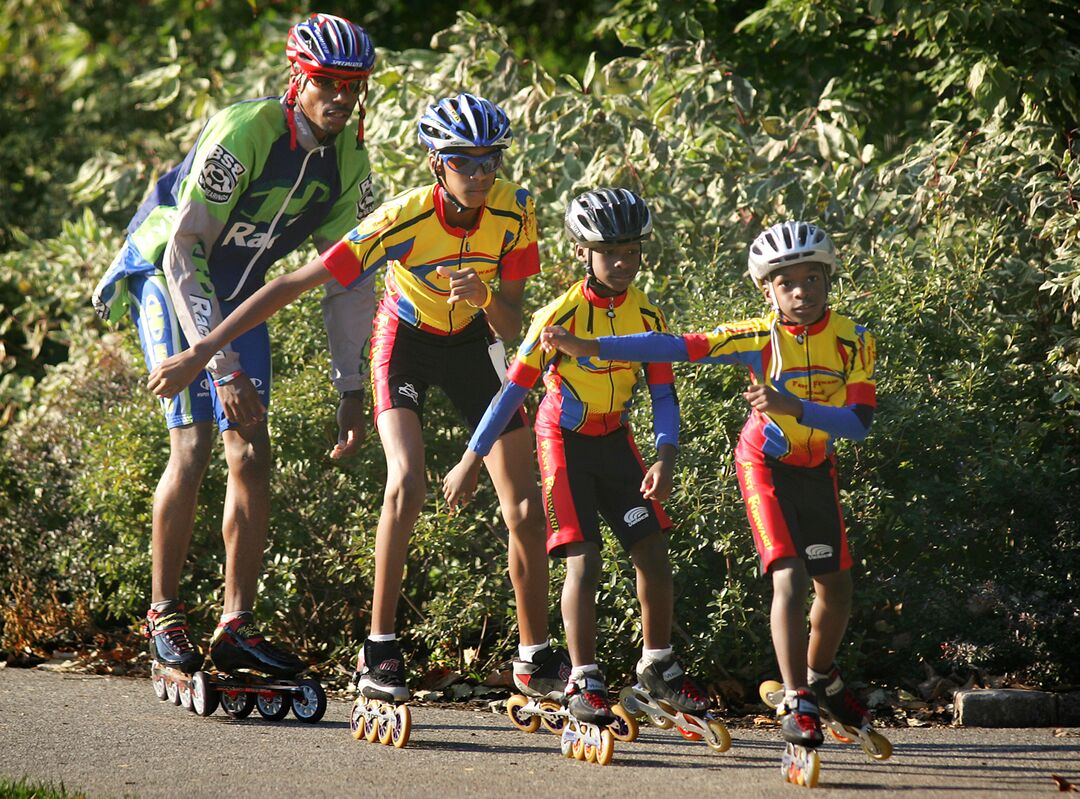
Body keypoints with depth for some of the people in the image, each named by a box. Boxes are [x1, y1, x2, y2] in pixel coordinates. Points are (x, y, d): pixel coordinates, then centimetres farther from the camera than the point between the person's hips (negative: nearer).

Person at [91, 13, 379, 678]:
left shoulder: (350, 161, -9)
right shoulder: (244, 133, -29)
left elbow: (347, 279, 0)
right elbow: (182, 253, -31)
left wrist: (352, 390, -5)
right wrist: (222, 367, -36)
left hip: (239, 293, 6)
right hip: (169, 282, -6)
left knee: (253, 456, -4)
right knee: (193, 447, -17)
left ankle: (238, 627, 0)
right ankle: (163, 613, -6)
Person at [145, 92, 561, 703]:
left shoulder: (515, 210, -23)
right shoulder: (402, 221, -32)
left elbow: (512, 327, -17)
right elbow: (293, 285, -30)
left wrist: (485, 296, -41)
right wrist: (203, 350, -32)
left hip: (473, 341, 3)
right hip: (406, 339, -3)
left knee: (526, 508, -4)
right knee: (407, 485, -25)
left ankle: (537, 658, 11)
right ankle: (380, 653, -16)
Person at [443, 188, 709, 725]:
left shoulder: (646, 315, -6)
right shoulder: (560, 315, -19)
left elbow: (663, 391, -3)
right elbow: (514, 389, -14)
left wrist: (665, 457, -19)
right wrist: (471, 462, -11)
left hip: (615, 439, 4)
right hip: (565, 440, -4)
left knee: (653, 550, -2)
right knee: (584, 560, -13)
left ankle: (657, 666, 16)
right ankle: (584, 683, -6)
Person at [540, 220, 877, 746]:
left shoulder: (852, 341, -18)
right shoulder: (760, 337, -22)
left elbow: (859, 423, -27)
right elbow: (676, 347, -26)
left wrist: (794, 407, -42)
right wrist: (587, 347, -32)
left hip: (816, 468, 4)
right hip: (765, 464, -3)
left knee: (836, 589, 12)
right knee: (790, 580, -20)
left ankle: (821, 679, 39)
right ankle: (795, 703, -14)